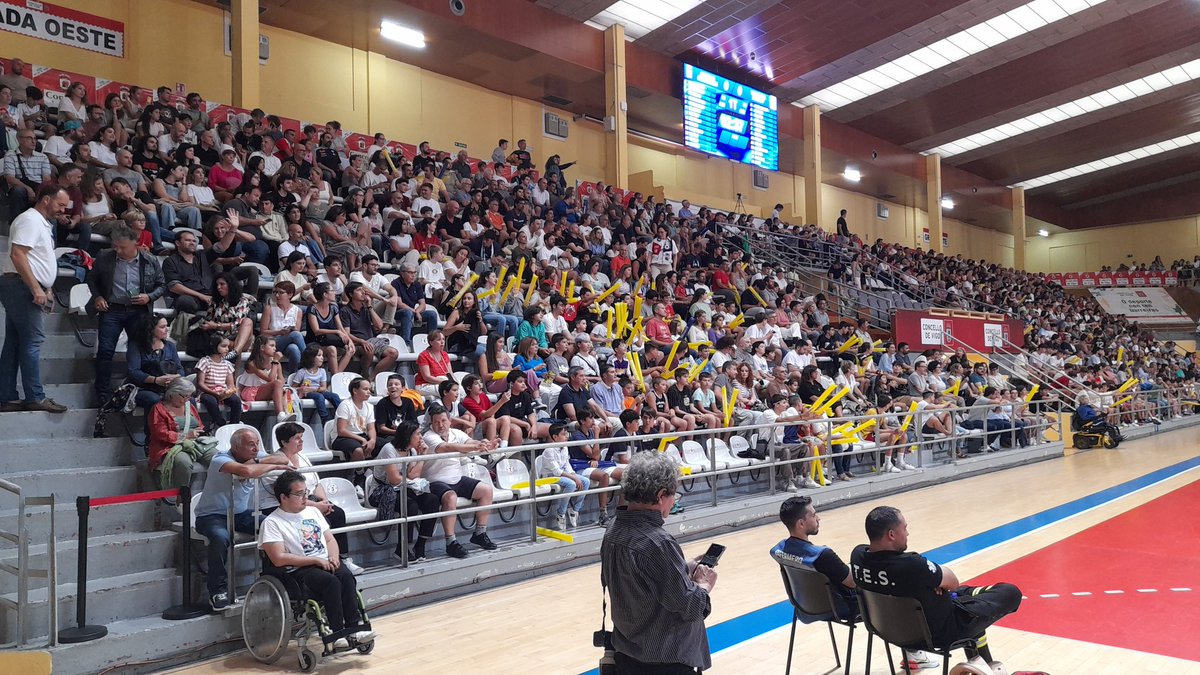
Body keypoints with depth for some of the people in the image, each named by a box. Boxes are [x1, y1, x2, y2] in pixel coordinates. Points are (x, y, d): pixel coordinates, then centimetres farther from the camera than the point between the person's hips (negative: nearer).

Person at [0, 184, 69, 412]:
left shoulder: (43, 223, 20)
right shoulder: (30, 220, -10)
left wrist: (44, 289, 19)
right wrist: (36, 288, -23)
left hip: (23, 289, 10)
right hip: (21, 287, -10)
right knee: (32, 341, -9)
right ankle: (35, 397, -8)